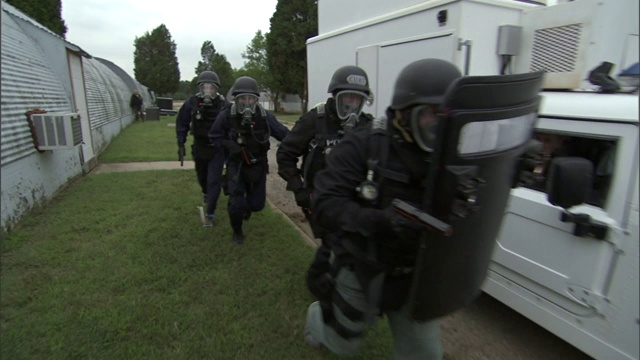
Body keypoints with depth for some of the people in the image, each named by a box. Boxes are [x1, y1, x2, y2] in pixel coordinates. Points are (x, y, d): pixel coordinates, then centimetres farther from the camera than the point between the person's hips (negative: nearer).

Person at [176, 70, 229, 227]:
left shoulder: (224, 104, -17)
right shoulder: (192, 103, -13)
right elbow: (182, 123, -1)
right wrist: (181, 144, -3)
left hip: (218, 148, -3)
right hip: (200, 147, 3)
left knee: (214, 180, -6)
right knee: (202, 176, 22)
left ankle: (209, 214, 5)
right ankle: (206, 194, 56)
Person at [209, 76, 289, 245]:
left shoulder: (265, 116, -17)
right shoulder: (227, 115, -17)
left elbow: (284, 135, -9)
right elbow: (214, 137, -4)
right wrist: (230, 146, -22)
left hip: (258, 165, 2)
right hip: (236, 165, -1)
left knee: (257, 204, 11)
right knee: (236, 202, -12)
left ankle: (246, 206, 52)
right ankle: (237, 232, 20)